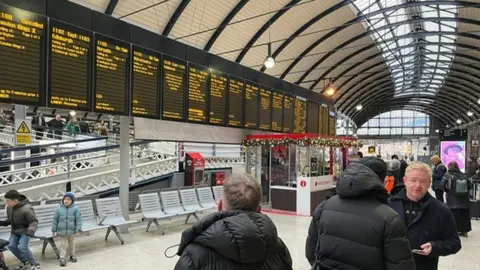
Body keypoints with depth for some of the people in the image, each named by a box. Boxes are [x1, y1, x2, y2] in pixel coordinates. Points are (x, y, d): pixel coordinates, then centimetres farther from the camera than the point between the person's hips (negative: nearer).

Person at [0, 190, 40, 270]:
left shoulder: (26, 208, -28)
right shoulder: (9, 207, -5)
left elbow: (34, 221, -24)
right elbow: (10, 219, 13)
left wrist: (31, 230, -41)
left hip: (25, 231, -8)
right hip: (15, 231, 8)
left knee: (22, 247, -18)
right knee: (11, 246, -1)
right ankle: (25, 262, 19)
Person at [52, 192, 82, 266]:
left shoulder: (75, 209, -7)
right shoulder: (59, 209, -4)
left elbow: (78, 220, -5)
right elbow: (55, 220, 3)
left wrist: (78, 230, -9)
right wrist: (54, 230, 4)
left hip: (71, 231, 1)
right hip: (61, 232, 0)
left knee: (72, 244, 17)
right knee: (63, 245, 0)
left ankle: (72, 256, 34)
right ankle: (62, 259, 8)